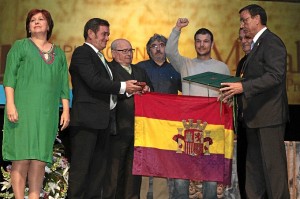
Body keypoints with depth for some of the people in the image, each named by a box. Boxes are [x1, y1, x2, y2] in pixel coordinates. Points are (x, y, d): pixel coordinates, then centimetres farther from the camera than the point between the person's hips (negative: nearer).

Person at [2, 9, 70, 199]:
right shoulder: (20, 46, 8)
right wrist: (10, 104, -11)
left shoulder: (59, 53, 18)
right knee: (22, 157, -9)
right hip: (23, 110, -3)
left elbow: (64, 85, 16)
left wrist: (66, 110, 7)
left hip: (48, 112, 3)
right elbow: (9, 77, 0)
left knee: (40, 159, -2)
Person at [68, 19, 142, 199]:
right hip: (87, 119, -9)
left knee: (99, 167, 10)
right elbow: (94, 81, -17)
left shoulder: (100, 57, 23)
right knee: (81, 167, -8)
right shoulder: (82, 53, -5)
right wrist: (122, 86, -11)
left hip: (103, 120, 9)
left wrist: (130, 89, 4)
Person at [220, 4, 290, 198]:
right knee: (254, 165, 13)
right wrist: (236, 86, 8)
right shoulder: (257, 44, 19)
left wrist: (243, 87, -27)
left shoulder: (271, 42, -12)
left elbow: (275, 75, -23)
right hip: (256, 116, 10)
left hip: (269, 115, -10)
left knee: (273, 164, -5)